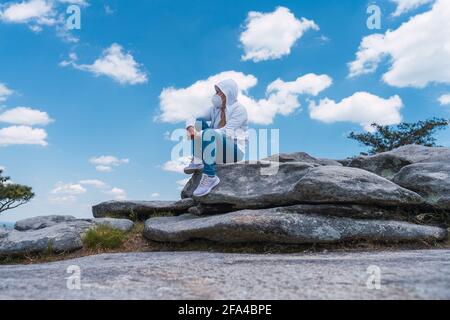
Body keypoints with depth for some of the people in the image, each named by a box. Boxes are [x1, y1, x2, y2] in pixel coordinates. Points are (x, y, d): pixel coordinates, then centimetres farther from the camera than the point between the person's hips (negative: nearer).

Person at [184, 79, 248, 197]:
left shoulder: (239, 109, -11)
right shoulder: (215, 109, 8)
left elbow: (226, 133, -24)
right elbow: (194, 119, 5)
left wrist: (200, 134, -30)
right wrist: (190, 127, -19)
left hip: (235, 150, -7)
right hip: (217, 149, 7)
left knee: (209, 132, -33)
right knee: (199, 122, -5)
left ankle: (211, 177, -32)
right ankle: (197, 162, -13)